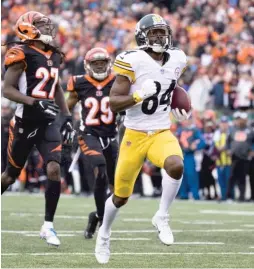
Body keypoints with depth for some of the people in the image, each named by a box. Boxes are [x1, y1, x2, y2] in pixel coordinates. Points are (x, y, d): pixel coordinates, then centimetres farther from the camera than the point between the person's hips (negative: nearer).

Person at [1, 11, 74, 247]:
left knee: (54, 170, -13)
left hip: (48, 123, 5)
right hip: (25, 122, -5)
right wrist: (36, 103, -25)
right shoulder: (21, 54, -12)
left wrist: (66, 117, 13)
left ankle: (48, 226, -5)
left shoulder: (54, 56, 9)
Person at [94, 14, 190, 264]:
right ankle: (104, 235, 38)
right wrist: (140, 95, -30)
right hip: (135, 135, -3)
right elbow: (114, 103, -16)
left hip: (162, 133, 3)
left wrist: (177, 109, 6)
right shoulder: (132, 61, -15)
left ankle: (161, 217, -9)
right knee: (121, 197, 9)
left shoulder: (176, 59, 2)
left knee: (176, 166, -31)